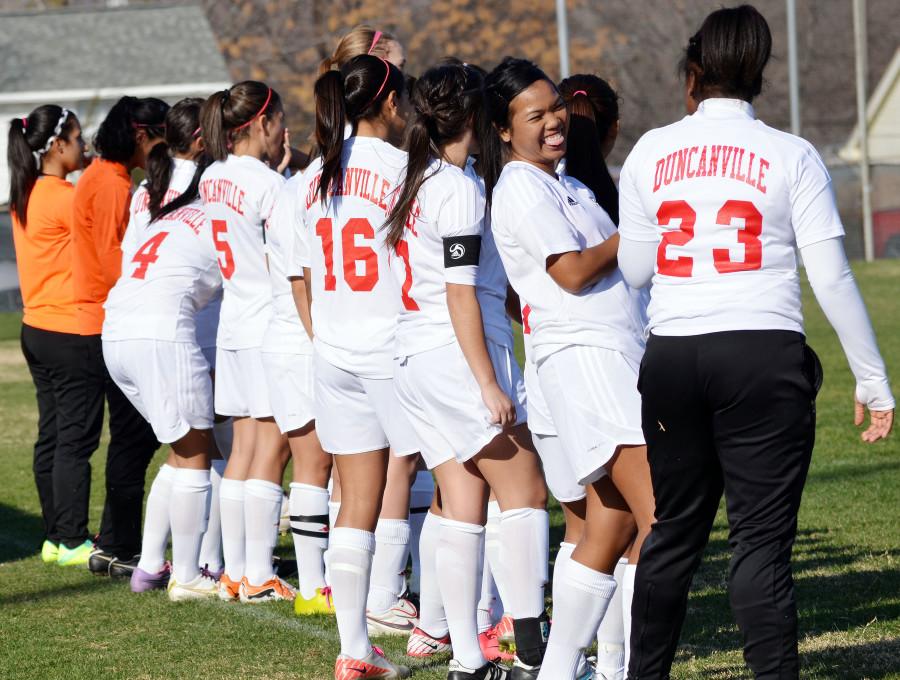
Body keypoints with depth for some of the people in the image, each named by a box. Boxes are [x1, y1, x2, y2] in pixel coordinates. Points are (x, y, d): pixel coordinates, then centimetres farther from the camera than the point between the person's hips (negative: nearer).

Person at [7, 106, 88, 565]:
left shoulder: (26, 195, 10)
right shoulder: (65, 197, -15)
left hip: (38, 329, 9)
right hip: (72, 332, -9)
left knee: (51, 437, 12)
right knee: (75, 439, -4)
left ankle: (55, 537, 17)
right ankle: (72, 542, -1)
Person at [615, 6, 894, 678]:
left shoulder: (651, 152, 6)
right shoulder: (791, 156, -1)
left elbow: (633, 269, 12)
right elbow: (832, 278, -4)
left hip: (672, 358, 3)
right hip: (764, 357, -3)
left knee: (672, 534, 15)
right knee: (761, 540, -2)